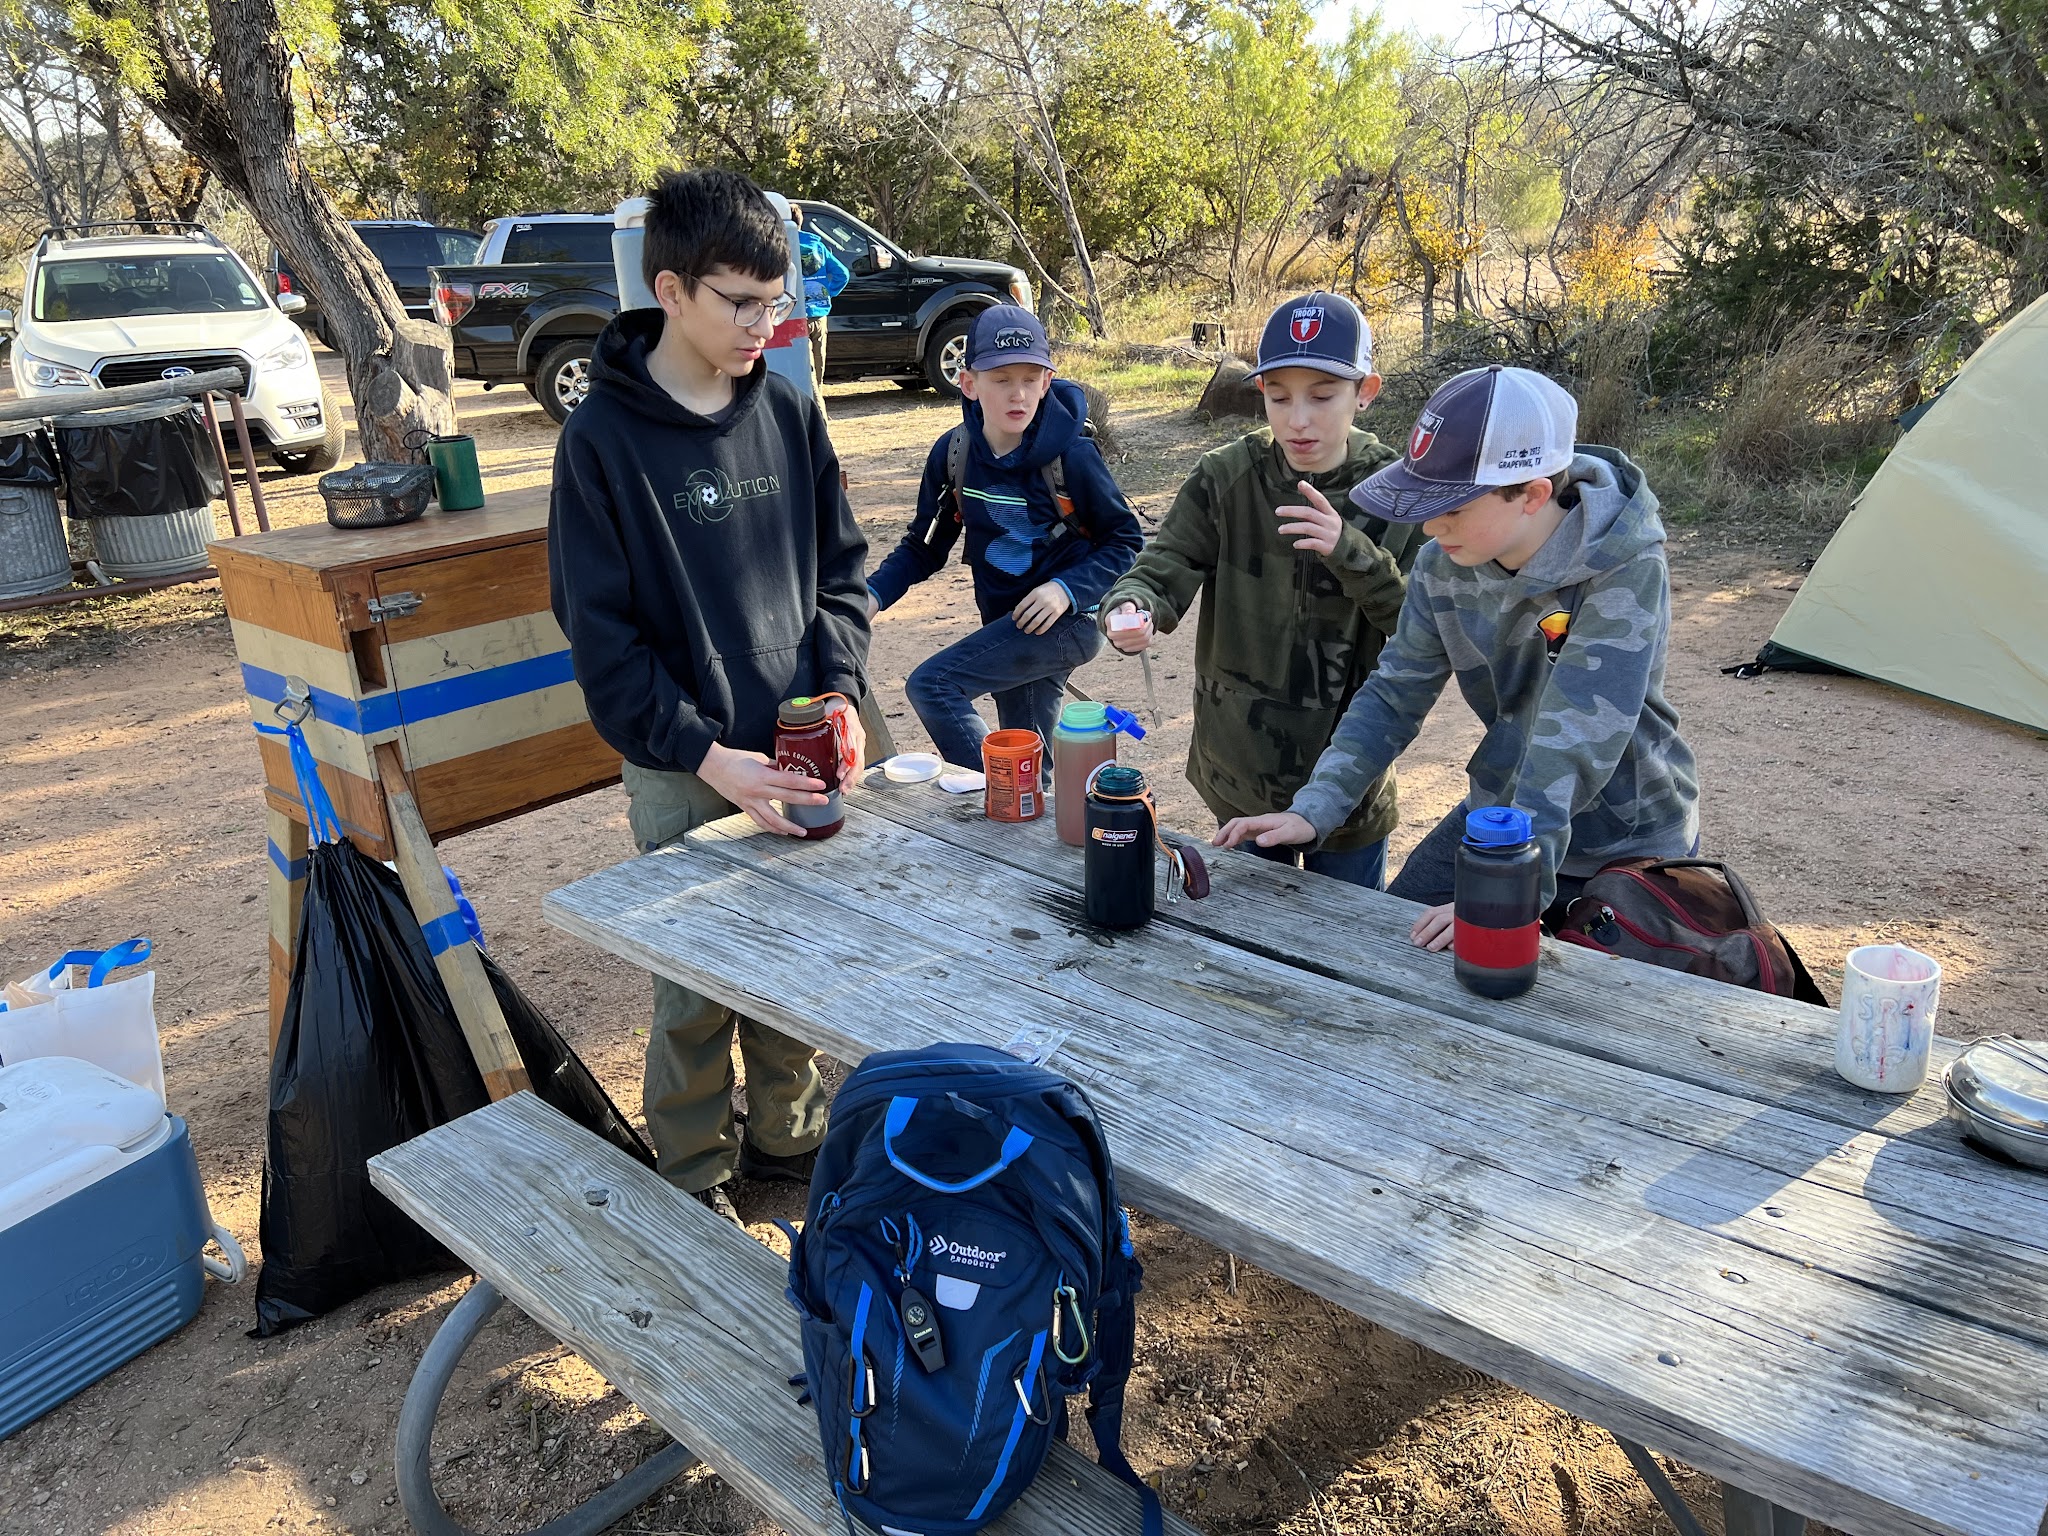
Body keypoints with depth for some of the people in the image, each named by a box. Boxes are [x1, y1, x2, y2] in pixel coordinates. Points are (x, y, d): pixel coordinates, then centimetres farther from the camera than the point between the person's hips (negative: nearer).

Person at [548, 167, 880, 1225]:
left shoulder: (789, 412, 3)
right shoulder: (604, 436, -10)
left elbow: (840, 567, 9)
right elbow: (600, 631, -11)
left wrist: (840, 688, -7)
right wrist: (706, 753, -19)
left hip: (795, 750, 4)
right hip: (683, 771, -4)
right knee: (697, 991, 6)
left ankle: (785, 1134, 39)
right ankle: (696, 1179, 28)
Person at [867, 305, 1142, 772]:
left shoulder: (1071, 454, -16)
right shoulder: (954, 453, -3)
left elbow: (1125, 540, -7)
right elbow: (924, 546, 7)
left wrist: (1068, 588, -22)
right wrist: (871, 594, -10)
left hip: (1068, 621, -6)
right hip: (1006, 625, 6)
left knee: (931, 684, -18)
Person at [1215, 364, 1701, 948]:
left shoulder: (1624, 572, -28)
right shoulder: (1444, 565, -11)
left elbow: (1574, 743, -35)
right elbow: (1395, 694, -5)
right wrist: (1312, 811, -16)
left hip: (1625, 845, -5)